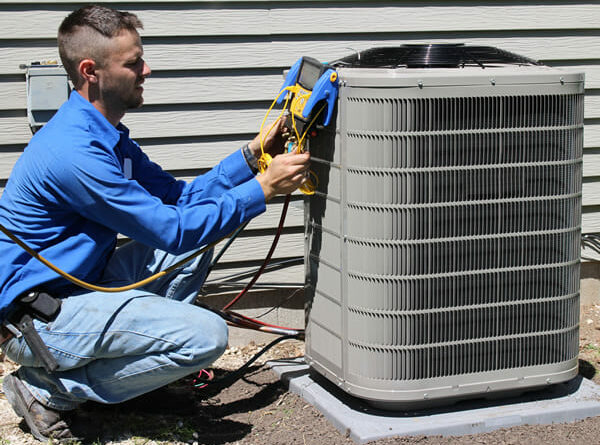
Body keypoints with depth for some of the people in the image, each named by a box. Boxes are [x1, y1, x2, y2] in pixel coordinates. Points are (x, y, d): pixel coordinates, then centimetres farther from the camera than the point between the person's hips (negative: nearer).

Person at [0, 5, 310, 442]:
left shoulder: (105, 134, 7)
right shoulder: (74, 151, -26)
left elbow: (180, 198, 10)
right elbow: (174, 230, -23)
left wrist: (251, 155, 1)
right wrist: (263, 188, -18)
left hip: (75, 287, 10)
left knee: (199, 239, 10)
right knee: (206, 336, -21)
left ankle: (130, 347, 8)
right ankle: (49, 389, -8)